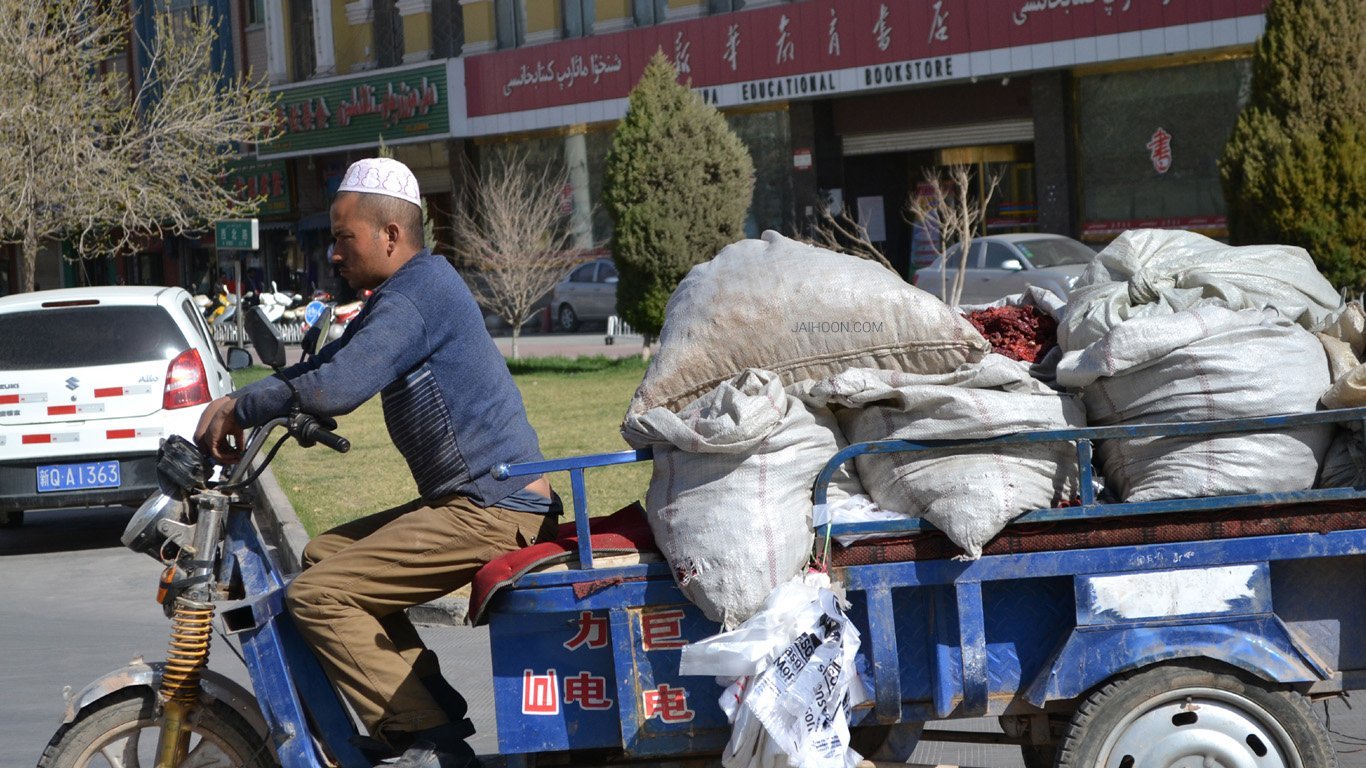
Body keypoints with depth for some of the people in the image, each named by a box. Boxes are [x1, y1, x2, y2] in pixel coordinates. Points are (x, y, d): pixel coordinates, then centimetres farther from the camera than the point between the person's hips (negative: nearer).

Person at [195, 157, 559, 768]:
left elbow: (333, 389, -26)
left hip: (490, 509, -11)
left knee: (318, 595, -14)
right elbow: (325, 365, 24)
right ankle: (434, 709, 12)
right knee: (324, 555, 16)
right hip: (482, 501, 11)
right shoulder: (418, 286, 19)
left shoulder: (413, 296, -15)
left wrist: (240, 409, -11)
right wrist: (233, 405, 12)